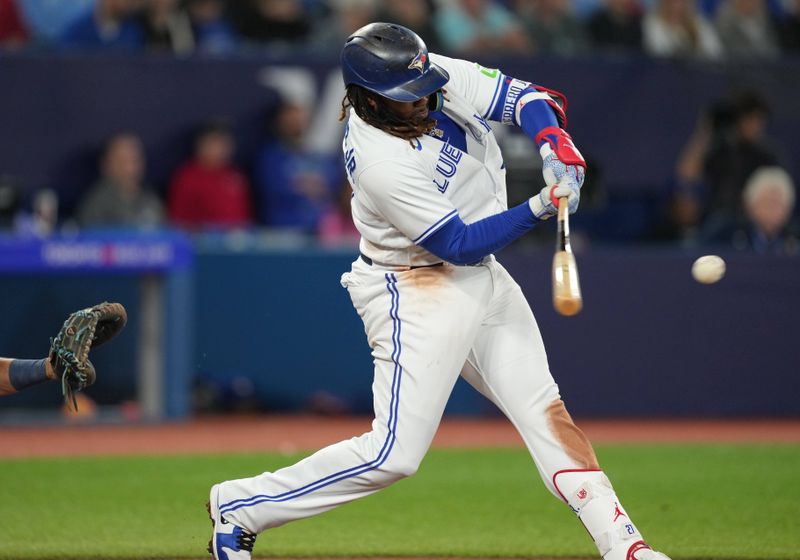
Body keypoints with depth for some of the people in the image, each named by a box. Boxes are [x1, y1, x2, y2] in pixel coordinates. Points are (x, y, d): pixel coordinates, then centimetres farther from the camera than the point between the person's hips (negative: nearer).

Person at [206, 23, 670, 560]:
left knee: (544, 409, 5)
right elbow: (462, 243, -23)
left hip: (482, 275, 8)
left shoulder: (441, 78, -9)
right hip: (417, 290, -8)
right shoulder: (382, 165, -29)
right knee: (396, 453, -11)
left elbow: (528, 97, -5)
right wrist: (538, 209, -31)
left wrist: (554, 146, -24)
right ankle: (239, 505, -1)